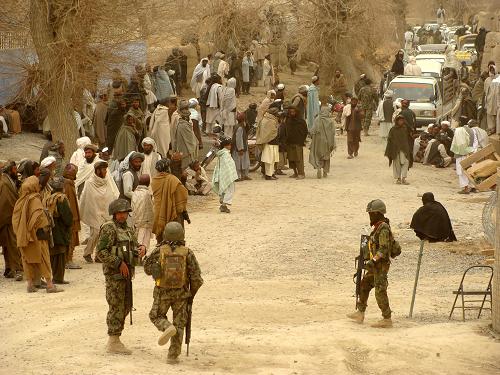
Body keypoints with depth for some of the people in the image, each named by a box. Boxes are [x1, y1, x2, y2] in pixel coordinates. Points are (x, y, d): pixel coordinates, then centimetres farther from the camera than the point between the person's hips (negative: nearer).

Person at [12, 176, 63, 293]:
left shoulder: (20, 201, 7)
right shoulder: (35, 200, -13)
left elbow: (15, 218, 11)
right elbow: (39, 216, -21)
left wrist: (19, 233, 16)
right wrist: (45, 228, -9)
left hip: (22, 234, 6)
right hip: (36, 235, -6)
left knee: (28, 259, 12)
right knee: (43, 257, -1)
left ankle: (30, 283, 11)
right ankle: (49, 284, -3)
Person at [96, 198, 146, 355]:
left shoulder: (128, 229, 16)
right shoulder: (108, 228, -10)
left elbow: (134, 246, 16)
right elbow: (101, 251, -17)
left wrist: (141, 248, -8)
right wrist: (119, 263, -20)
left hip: (126, 273, 9)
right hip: (114, 273, -9)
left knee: (126, 306, 13)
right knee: (116, 307, -6)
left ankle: (114, 340, 22)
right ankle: (114, 343, -1)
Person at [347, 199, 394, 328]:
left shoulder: (383, 228, -20)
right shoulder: (379, 227, 12)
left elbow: (384, 248, -27)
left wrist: (373, 261, -34)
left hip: (381, 265, -10)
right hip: (376, 265, 10)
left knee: (380, 292, -7)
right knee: (364, 286, 16)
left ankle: (387, 320, -3)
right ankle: (360, 314, 21)